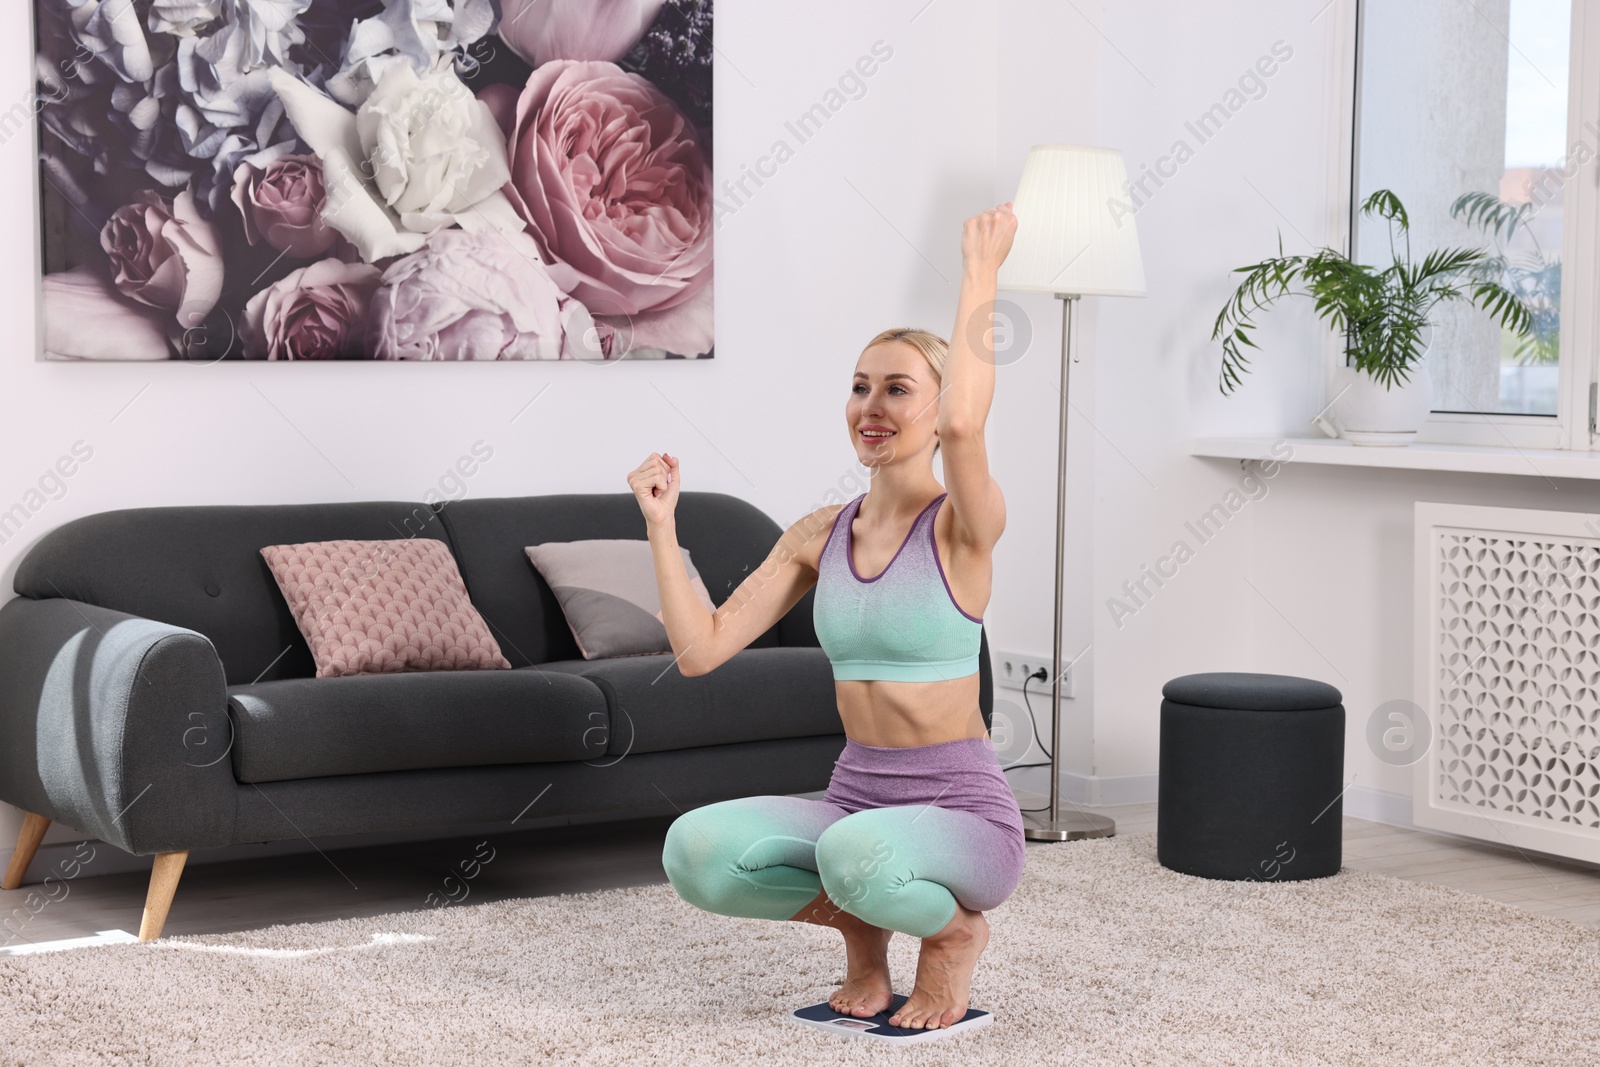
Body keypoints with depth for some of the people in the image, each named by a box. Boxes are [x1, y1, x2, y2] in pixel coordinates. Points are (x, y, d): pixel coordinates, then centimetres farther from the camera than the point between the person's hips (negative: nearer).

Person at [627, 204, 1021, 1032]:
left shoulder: (962, 526, -10)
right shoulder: (818, 535, 7)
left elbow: (962, 423, -34)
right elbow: (700, 650, 2)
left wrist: (979, 276, -25)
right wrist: (660, 524, -4)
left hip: (963, 812, -5)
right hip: (854, 799, 5)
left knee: (857, 852, -39)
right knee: (694, 849, -24)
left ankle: (954, 927, -3)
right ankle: (861, 919, 4)